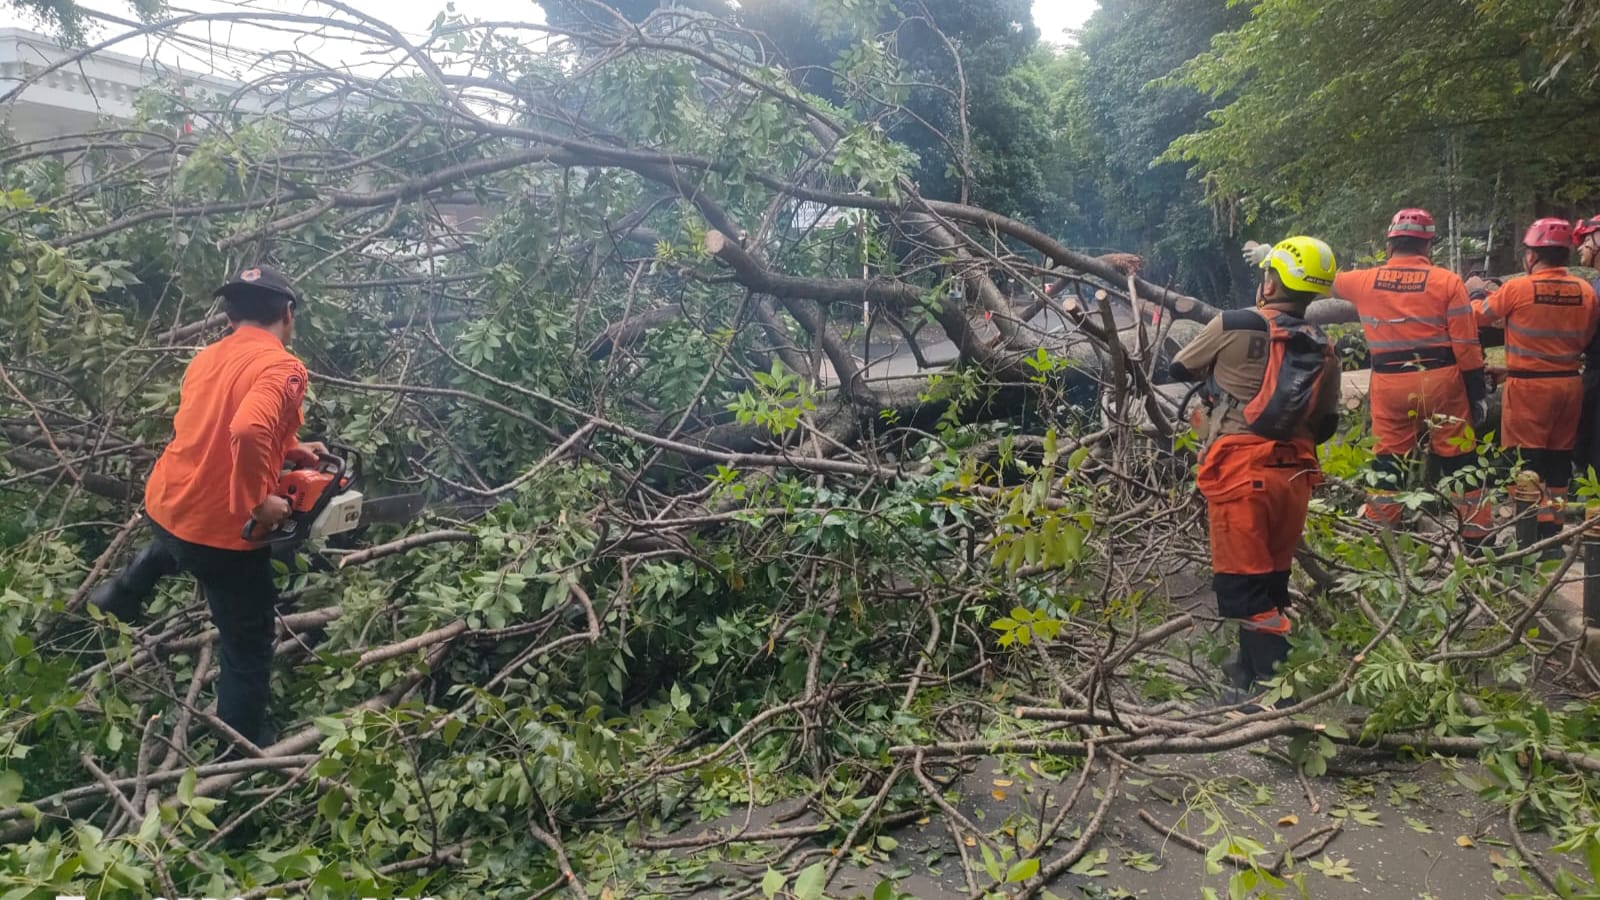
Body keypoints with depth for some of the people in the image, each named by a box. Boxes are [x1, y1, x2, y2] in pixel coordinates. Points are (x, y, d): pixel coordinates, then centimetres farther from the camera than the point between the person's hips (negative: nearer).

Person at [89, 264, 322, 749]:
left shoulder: (206, 358, 7)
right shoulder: (282, 368, -18)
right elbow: (249, 431, -37)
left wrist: (287, 450, 16)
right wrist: (259, 501, -25)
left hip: (165, 506, 7)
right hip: (224, 532, -7)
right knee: (248, 651, 11)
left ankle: (123, 593, 47)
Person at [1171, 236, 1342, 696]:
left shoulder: (1233, 327, -8)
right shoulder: (1323, 348, 8)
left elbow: (1180, 369, 7)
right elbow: (1326, 424, 15)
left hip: (1241, 472, -6)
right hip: (1295, 475, 6)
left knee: (1243, 584, -2)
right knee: (1273, 579, 18)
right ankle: (1253, 666, 33)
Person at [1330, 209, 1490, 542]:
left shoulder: (1364, 281, 3)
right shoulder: (1448, 282, -3)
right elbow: (1466, 346, -5)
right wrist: (1478, 393, 2)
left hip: (1389, 384, 2)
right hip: (1440, 380, -2)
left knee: (1388, 460, 10)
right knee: (1459, 461, 7)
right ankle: (1476, 537, 13)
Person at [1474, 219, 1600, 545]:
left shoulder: (1517, 288, -13)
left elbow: (1480, 316, 2)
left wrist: (1476, 296, 23)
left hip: (1528, 385, -5)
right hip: (1570, 383, 5)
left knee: (1527, 460, 0)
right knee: (1560, 458, 13)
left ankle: (1534, 532, -3)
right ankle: (1553, 531, 21)